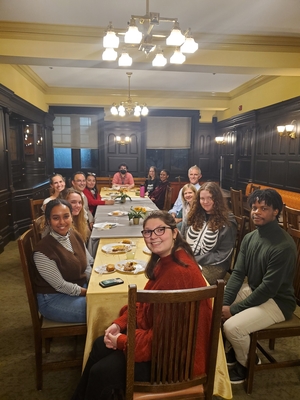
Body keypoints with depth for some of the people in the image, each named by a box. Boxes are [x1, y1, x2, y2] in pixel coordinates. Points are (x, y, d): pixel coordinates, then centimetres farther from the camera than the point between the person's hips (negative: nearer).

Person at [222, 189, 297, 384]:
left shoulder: (284, 246, -26)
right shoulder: (250, 238, -2)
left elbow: (269, 288, -26)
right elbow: (238, 273, -2)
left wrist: (234, 309, -21)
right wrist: (224, 302, -15)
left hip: (277, 301, -8)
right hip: (253, 290, 8)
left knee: (232, 326, -23)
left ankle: (247, 362, 11)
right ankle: (238, 349, 23)